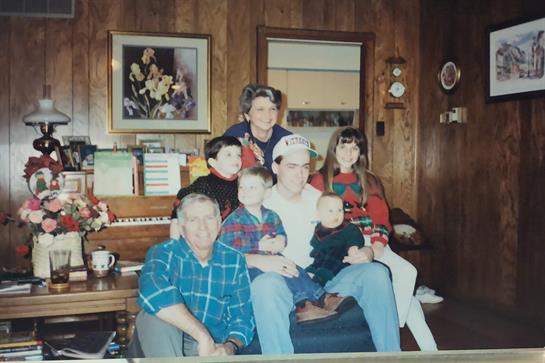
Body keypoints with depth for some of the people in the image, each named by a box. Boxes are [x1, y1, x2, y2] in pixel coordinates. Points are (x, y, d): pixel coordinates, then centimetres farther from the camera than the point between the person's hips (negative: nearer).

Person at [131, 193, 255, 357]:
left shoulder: (235, 261, 4)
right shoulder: (163, 253, -6)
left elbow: (242, 317, 4)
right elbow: (152, 292, -29)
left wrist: (230, 347, -19)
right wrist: (203, 335, -33)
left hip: (212, 349, 0)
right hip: (164, 347, 0)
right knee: (154, 317, -30)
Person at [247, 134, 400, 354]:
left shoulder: (319, 199, 16)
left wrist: (365, 251, -5)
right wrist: (259, 260, -31)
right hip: (283, 282, -5)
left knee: (376, 272, -16)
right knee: (265, 283, -39)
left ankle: (390, 355, -8)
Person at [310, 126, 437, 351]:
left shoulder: (368, 181, 20)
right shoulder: (320, 181, 6)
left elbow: (380, 215, 12)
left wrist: (378, 244, -8)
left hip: (372, 243, 5)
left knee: (408, 273, -20)